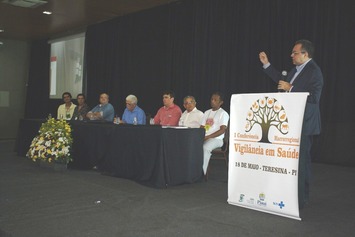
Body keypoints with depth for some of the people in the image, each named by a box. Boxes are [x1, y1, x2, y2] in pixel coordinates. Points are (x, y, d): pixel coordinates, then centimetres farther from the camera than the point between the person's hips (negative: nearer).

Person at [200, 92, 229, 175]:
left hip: (216, 139, -6)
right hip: (204, 138, 6)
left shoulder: (223, 114, -1)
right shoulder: (207, 113, 21)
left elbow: (222, 130, -11)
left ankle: (202, 172, -32)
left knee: (205, 148, -36)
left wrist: (208, 137, -19)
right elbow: (202, 127, 19)